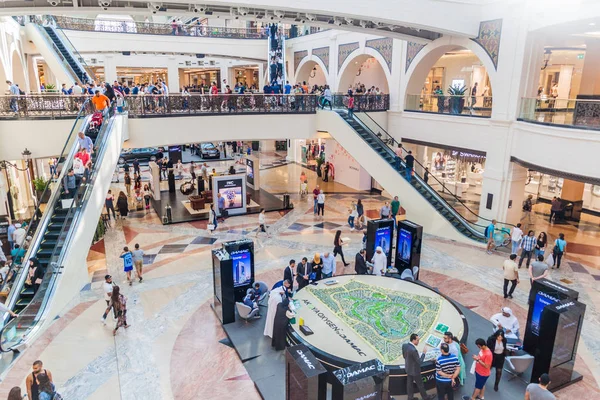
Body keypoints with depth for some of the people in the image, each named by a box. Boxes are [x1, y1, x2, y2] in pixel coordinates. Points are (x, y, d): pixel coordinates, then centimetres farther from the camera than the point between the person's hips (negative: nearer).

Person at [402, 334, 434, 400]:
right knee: (420, 384, 16)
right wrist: (424, 353, -14)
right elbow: (419, 361, -23)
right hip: (415, 370, -7)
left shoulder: (404, 345, -11)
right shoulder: (413, 350, -35)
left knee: (409, 383, 20)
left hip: (408, 368, 7)